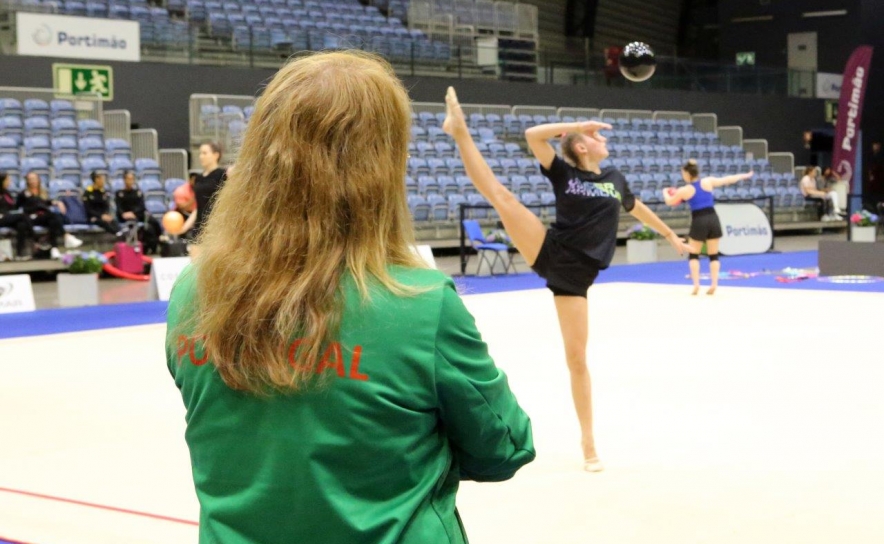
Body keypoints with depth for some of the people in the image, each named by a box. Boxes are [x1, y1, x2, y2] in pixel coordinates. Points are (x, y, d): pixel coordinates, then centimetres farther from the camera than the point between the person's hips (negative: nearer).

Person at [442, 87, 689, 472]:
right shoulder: (564, 173, 3)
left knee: (576, 358, 0)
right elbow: (533, 135, -10)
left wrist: (670, 234, 46)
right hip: (549, 253, -2)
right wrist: (577, 125, -6)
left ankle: (588, 442, 8)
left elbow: (636, 208, 35)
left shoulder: (615, 179, 15)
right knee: (500, 195, -22)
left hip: (575, 274, 2)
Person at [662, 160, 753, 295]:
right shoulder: (708, 181, 2)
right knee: (713, 255, 9)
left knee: (693, 254, 11)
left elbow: (669, 202, 11)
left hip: (699, 222, -3)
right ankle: (714, 284, 2)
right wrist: (745, 176, 26)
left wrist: (665, 192, 33)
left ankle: (696, 284, 0)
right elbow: (728, 180, 12)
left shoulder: (684, 190, -4)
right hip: (713, 219, 3)